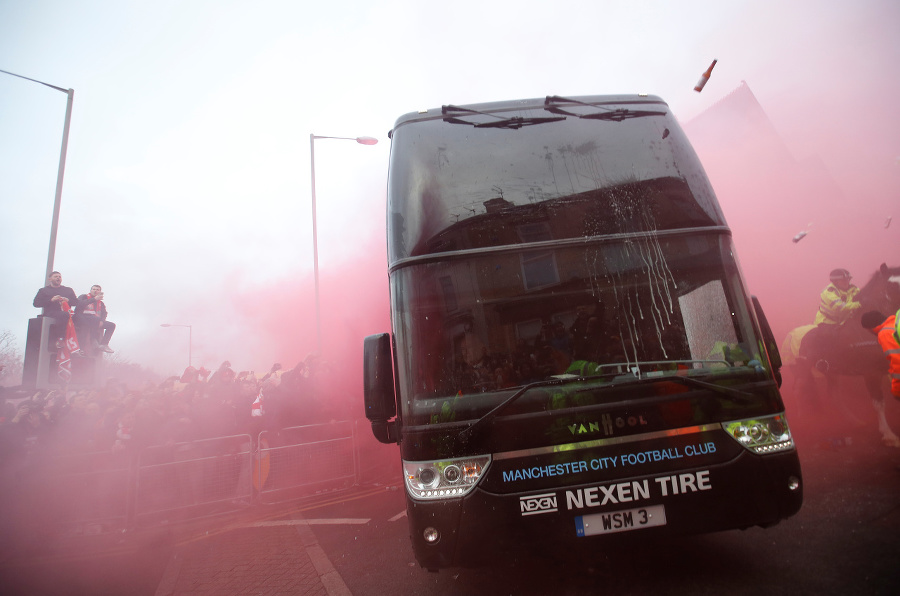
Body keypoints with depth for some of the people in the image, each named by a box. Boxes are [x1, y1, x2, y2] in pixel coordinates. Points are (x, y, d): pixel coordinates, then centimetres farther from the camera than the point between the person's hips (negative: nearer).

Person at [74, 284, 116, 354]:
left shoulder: (101, 303, 24)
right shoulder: (84, 297, 10)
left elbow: (104, 314, 10)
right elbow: (78, 304, -13)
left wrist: (102, 321, -12)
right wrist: (94, 299, -17)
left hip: (95, 322, 6)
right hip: (82, 319, -6)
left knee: (112, 325, -13)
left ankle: (104, 344, -23)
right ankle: (94, 342, -34)